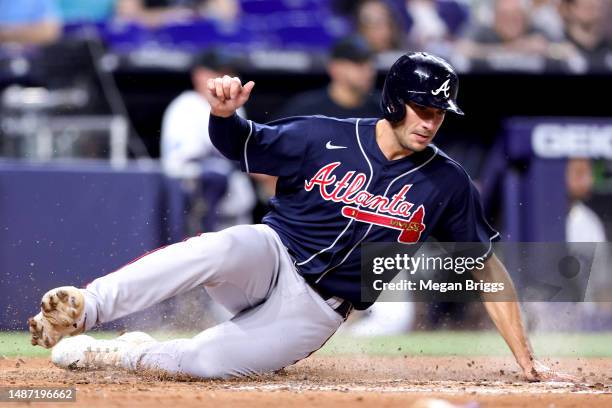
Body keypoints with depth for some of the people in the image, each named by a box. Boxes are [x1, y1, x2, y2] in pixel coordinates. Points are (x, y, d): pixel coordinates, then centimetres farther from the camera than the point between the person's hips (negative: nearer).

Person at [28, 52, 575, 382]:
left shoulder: (448, 184, -2)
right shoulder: (324, 139, -4)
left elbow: (487, 267, 2)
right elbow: (241, 147, 5)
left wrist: (526, 361, -2)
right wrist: (225, 114, -20)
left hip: (315, 314, 1)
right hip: (271, 260, 0)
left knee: (206, 362, -28)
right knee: (227, 248, -39)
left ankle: (114, 353, -2)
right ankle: (80, 311, -38)